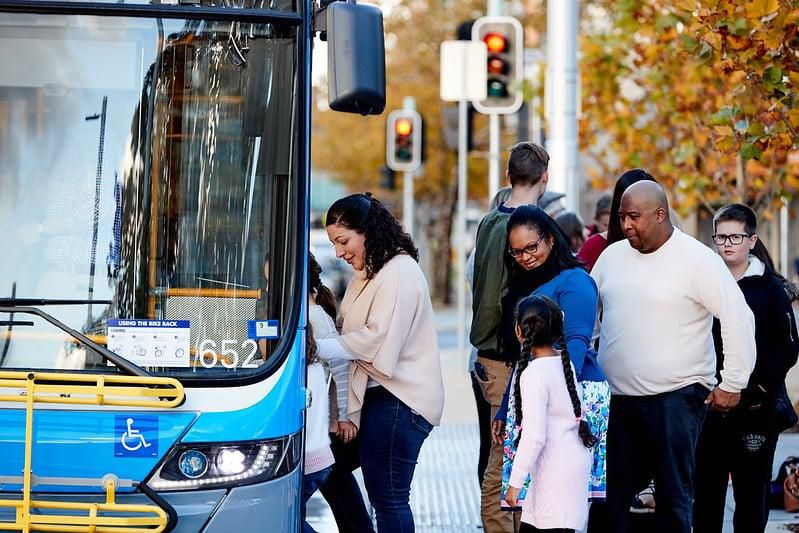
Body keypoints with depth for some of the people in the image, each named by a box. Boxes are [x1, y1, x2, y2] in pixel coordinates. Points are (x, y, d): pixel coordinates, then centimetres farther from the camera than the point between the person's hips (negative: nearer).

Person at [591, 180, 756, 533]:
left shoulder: (698, 259, -8)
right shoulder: (612, 255, 10)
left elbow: (738, 318, -9)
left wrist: (733, 384, -9)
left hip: (676, 398, -5)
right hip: (619, 398, 5)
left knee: (674, 497, -3)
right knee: (614, 495, 7)